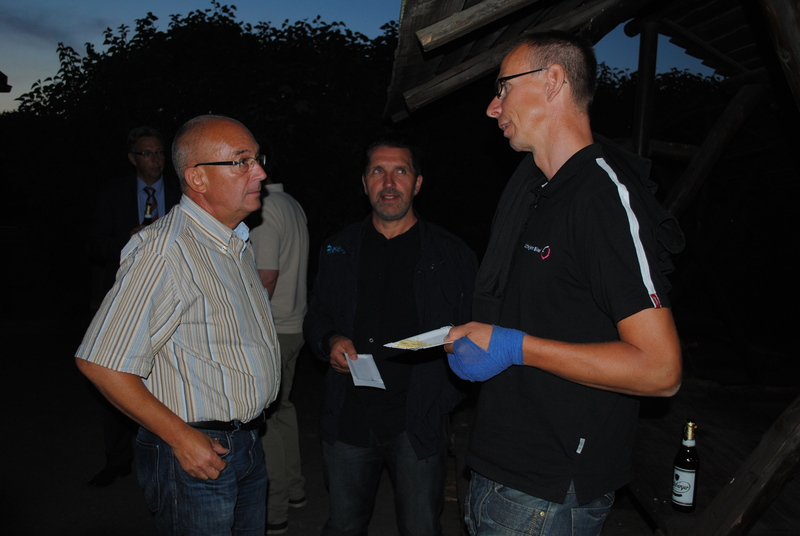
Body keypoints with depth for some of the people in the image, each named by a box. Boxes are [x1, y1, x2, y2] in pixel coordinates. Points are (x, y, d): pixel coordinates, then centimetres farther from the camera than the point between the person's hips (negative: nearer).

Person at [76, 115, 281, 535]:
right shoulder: (164, 250, -21)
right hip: (195, 454, -8)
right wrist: (182, 437, -18)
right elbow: (100, 362, -22)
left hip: (248, 448, 8)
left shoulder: (237, 243, 9)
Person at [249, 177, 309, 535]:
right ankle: (293, 489, 31)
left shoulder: (263, 210, -17)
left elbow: (266, 277, -22)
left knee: (262, 417, -1)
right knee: (280, 406, 19)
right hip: (293, 325, 9)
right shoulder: (292, 205, 12)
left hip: (269, 331, -9)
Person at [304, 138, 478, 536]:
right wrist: (331, 341, -5)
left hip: (418, 423, -2)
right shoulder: (339, 250, 9)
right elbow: (314, 320, 15)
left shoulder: (452, 256, 1)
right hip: (348, 417, 3)